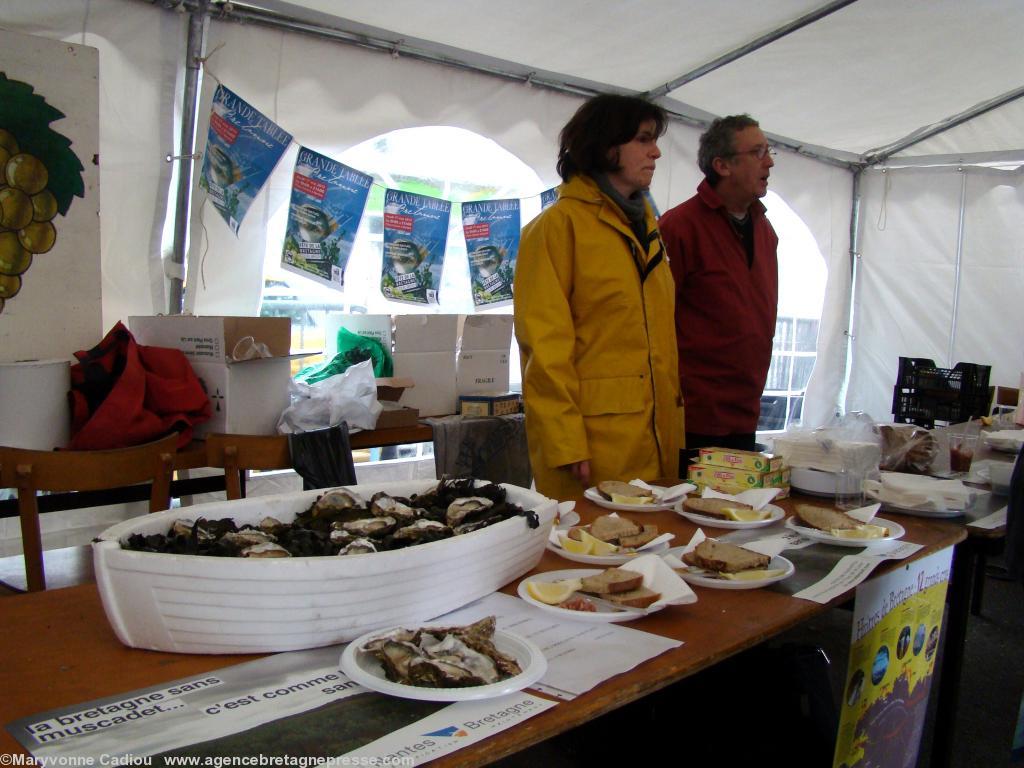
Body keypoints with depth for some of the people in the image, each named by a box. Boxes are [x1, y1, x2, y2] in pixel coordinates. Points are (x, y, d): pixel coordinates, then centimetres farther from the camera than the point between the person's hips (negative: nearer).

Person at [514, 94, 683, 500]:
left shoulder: (644, 227, 18)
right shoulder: (559, 225, -6)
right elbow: (543, 345, -13)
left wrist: (675, 424, 12)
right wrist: (566, 447, -17)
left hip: (656, 441, 7)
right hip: (591, 443, -7)